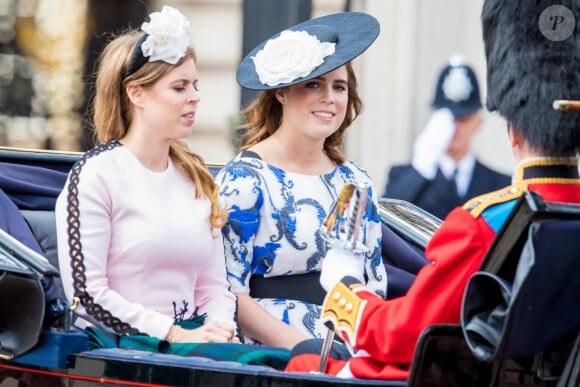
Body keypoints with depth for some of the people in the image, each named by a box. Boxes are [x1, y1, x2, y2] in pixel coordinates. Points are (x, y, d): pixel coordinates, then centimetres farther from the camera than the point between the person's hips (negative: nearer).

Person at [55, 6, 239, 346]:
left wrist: (220, 330, -8)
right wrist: (175, 335, -16)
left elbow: (215, 286, 15)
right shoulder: (95, 174, -4)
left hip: (191, 341, 6)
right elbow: (86, 292, -11)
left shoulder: (197, 178, 17)